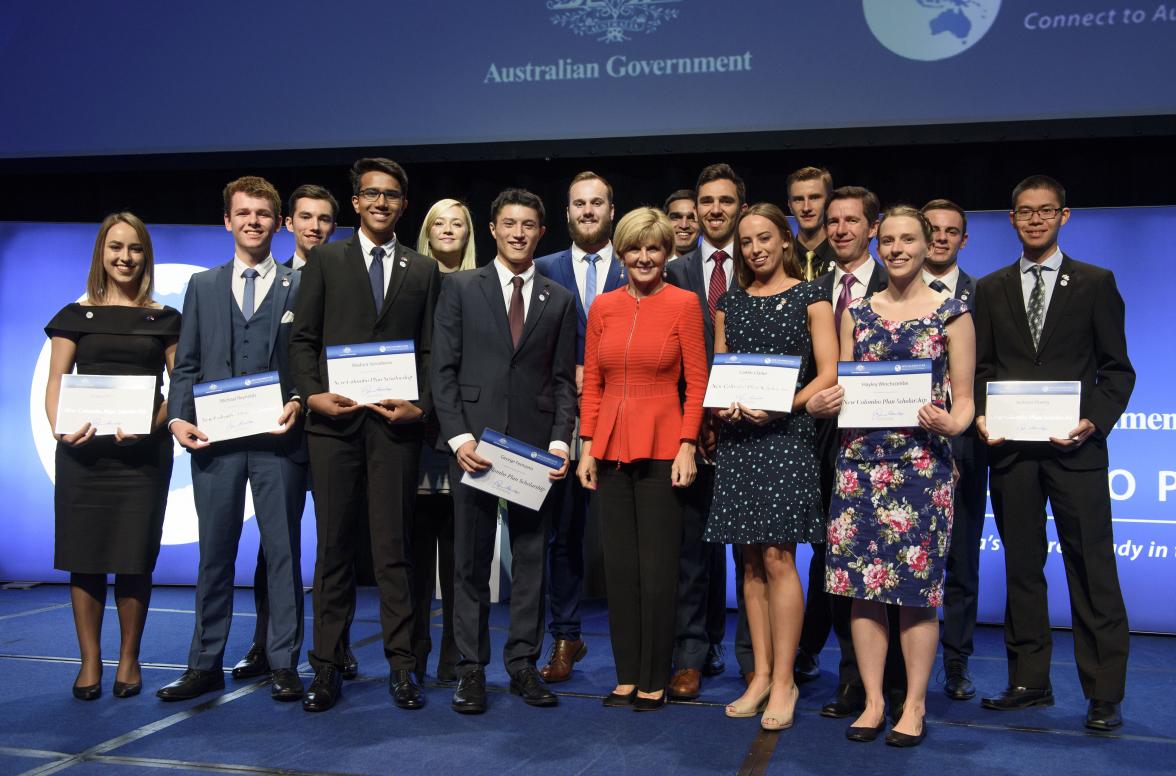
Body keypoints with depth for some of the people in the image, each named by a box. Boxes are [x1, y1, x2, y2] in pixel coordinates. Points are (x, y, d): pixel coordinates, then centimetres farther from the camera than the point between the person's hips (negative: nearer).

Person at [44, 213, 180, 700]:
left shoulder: (164, 320, 8)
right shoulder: (75, 316, 8)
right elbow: (55, 384, 4)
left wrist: (154, 421, -15)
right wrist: (59, 426, -16)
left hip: (144, 449, 0)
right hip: (84, 448, 0)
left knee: (135, 557, 1)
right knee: (85, 555, 2)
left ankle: (129, 661, 14)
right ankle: (90, 663, 12)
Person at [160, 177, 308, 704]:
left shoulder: (300, 287, 7)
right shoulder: (203, 285, 15)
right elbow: (186, 364, 11)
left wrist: (299, 402, -15)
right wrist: (178, 418, -3)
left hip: (277, 439, -2)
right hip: (215, 441, 2)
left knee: (283, 552, 2)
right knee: (214, 554, 8)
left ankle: (283, 665, 10)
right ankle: (205, 665, 18)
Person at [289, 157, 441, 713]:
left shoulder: (423, 271, 12)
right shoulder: (325, 260, 10)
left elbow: (430, 350, 8)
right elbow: (302, 337, 6)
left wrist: (420, 407, -7)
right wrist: (313, 393, -9)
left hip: (395, 423, 0)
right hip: (335, 421, 0)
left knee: (394, 547, 3)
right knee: (334, 547, 6)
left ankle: (401, 666, 12)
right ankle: (328, 667, 14)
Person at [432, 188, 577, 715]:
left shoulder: (559, 300, 11)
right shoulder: (461, 288, 6)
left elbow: (563, 380, 9)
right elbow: (443, 370, 1)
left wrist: (560, 440, -5)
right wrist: (458, 436, -10)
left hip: (535, 447, 2)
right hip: (473, 441, -1)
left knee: (531, 558, 6)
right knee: (471, 561, 3)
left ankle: (523, 664, 16)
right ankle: (471, 668, 12)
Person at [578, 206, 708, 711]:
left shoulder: (684, 304, -2)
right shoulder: (603, 308, 9)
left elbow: (697, 382, -3)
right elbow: (592, 382, 11)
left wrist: (687, 446, -11)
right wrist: (587, 447, 5)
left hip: (661, 448, -4)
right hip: (612, 447, 4)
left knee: (657, 569, 0)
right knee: (619, 566, 8)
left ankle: (655, 680, 13)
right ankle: (626, 675, 19)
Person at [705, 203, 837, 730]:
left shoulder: (809, 298, 4)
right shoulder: (729, 304, 16)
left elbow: (827, 374, -3)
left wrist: (781, 406, -17)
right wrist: (721, 406, -6)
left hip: (786, 433, -4)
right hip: (737, 436, 5)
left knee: (777, 557, -9)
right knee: (750, 560, 6)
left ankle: (783, 681, -2)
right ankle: (761, 675, 13)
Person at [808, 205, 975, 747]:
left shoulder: (952, 314, 3)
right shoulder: (856, 312, 11)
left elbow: (963, 398, 2)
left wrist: (951, 424, -19)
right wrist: (819, 404, -8)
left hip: (924, 462, -3)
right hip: (861, 460, 3)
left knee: (916, 586, 1)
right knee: (862, 582, 4)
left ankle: (914, 704, 16)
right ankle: (873, 701, 17)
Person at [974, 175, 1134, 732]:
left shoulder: (1095, 284, 6)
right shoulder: (991, 289, 13)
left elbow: (1117, 368, 3)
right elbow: (981, 367, 12)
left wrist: (1095, 422, -12)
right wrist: (980, 416, -6)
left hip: (1074, 449, -3)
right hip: (1010, 450, 3)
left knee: (1092, 570, -1)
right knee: (1021, 567, 9)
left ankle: (1104, 695, 8)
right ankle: (1029, 682, 20)